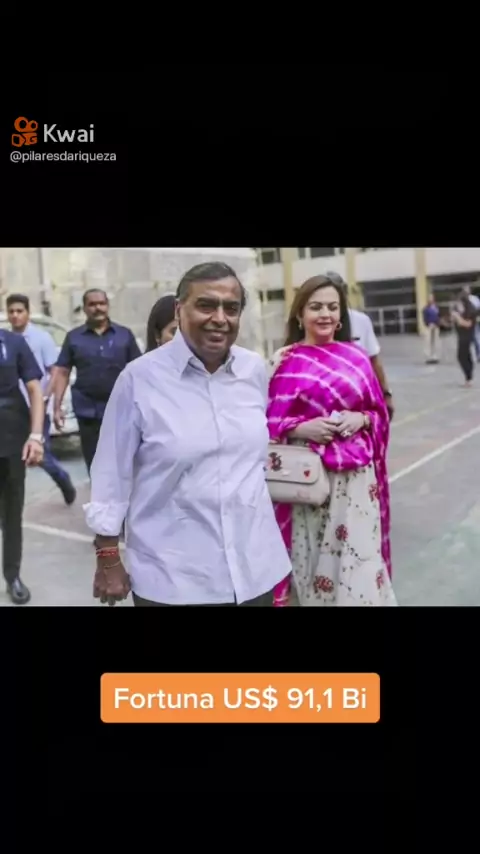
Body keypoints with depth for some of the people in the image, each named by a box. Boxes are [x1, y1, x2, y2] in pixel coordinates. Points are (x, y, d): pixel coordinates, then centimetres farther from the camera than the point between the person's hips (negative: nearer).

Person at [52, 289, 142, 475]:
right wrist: (57, 407, -2)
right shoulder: (74, 337, 6)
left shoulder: (124, 334, 4)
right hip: (88, 410, 1)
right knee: (94, 462, 9)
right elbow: (62, 373, 5)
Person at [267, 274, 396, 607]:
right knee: (315, 560, 6)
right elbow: (267, 423, -1)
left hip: (356, 475, 2)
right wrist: (301, 428, -17)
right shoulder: (284, 362, -2)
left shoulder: (357, 357, 6)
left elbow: (380, 413, 11)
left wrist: (361, 419, -9)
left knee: (360, 558, 4)